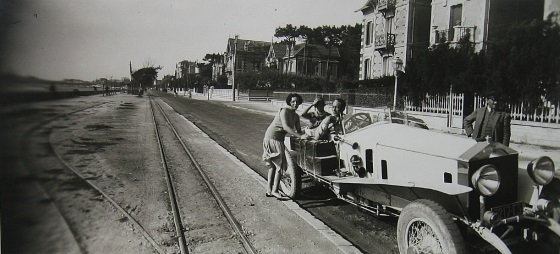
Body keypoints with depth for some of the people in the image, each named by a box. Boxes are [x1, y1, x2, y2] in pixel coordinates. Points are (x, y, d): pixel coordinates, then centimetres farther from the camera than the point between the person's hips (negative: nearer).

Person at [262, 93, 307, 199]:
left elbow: (298, 130, 10)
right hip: (272, 138, -9)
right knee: (280, 164, -8)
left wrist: (305, 135, -9)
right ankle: (274, 190, -2)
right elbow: (286, 127, -27)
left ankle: (269, 190, 21)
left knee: (273, 165, 13)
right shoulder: (284, 111, -16)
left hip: (279, 140, 9)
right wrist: (300, 136, -31)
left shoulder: (296, 116, 10)